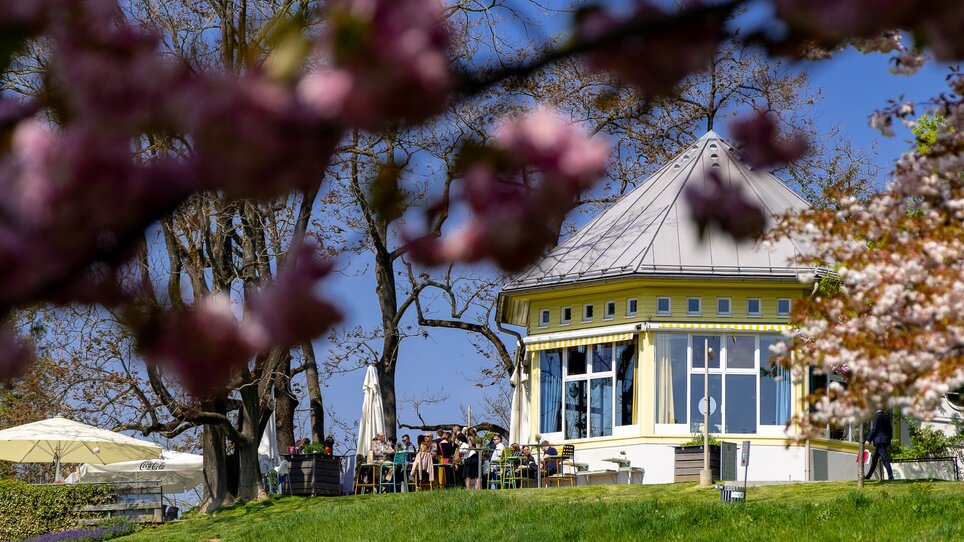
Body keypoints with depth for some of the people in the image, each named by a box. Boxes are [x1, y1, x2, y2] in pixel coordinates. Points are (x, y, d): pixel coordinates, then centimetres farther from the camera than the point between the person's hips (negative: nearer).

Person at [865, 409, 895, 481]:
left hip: (879, 441, -8)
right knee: (874, 458, 14)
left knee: (885, 459, -14)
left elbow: (874, 429, -12)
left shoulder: (877, 416, -5)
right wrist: (889, 439, 23)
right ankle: (868, 476, 18)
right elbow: (890, 430, 17)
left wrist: (869, 440, -10)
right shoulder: (887, 417, 16)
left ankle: (890, 476, -23)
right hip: (886, 441, 8)